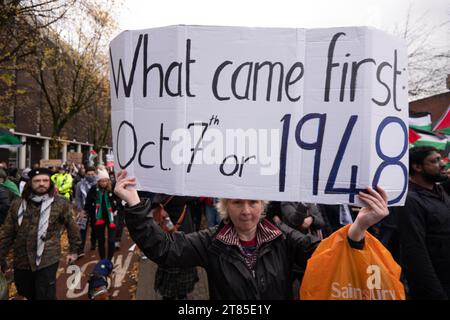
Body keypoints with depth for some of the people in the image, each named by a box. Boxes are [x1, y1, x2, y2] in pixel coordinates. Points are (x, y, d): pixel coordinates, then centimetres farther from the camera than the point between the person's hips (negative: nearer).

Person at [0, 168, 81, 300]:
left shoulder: (60, 203, -6)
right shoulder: (17, 205, 3)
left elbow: (72, 227, 2)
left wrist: (73, 250, 6)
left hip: (47, 261, -4)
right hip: (21, 261, 4)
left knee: (46, 296, 1)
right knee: (27, 294, 23)